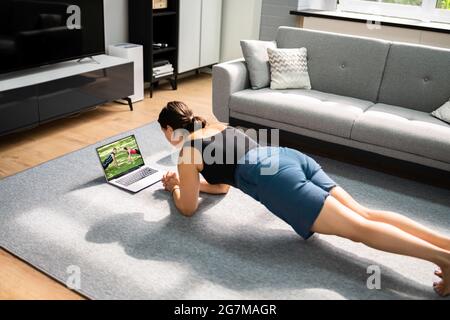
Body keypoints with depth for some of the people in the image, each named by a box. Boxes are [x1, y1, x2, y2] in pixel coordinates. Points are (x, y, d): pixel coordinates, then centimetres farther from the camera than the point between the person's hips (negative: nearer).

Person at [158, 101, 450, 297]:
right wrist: (182, 181, 45)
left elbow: (189, 208, 15)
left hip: (276, 179, -8)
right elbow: (222, 183, 41)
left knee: (358, 228, -11)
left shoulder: (188, 151, 9)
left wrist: (176, 188, 35)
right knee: (364, 214, 2)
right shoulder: (218, 127, 32)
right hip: (291, 157, 8)